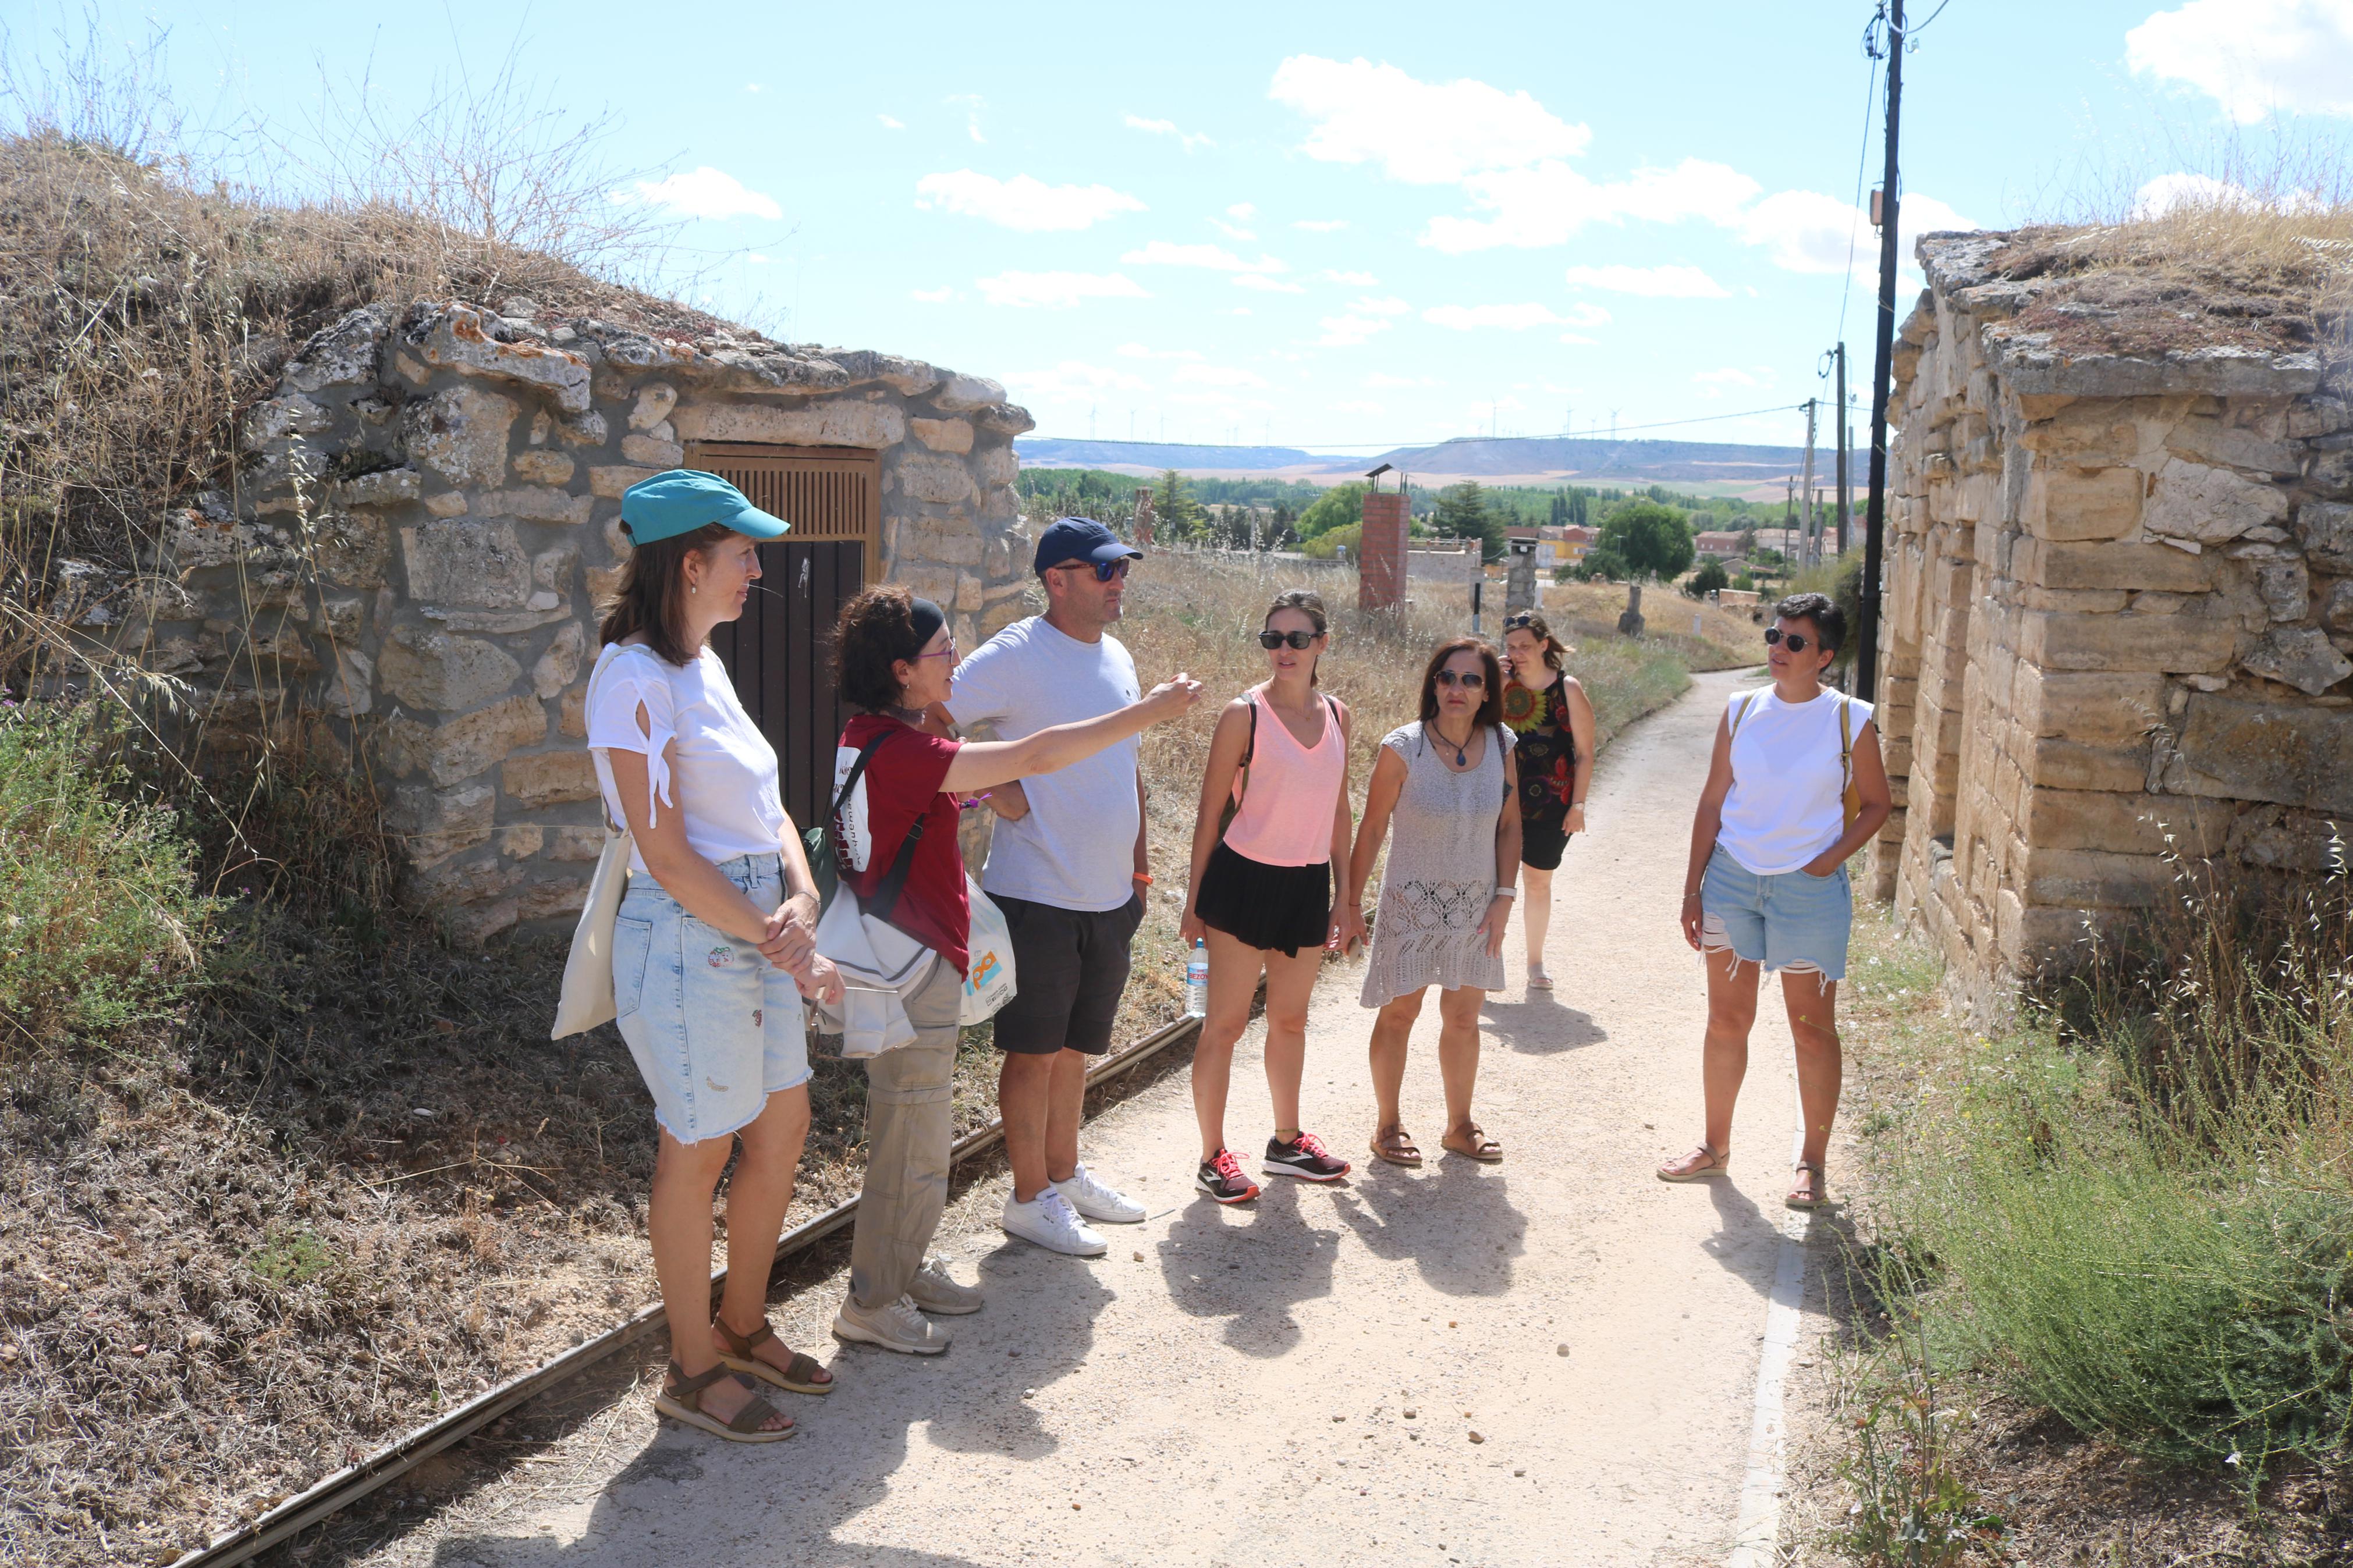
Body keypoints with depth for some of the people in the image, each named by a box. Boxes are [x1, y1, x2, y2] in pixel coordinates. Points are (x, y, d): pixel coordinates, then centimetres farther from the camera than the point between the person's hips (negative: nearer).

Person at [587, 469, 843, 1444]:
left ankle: (744, 1327, 35)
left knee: (783, 1127, 16)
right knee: (700, 1148, 4)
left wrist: (802, 900, -9)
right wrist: (783, 947, -16)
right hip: (689, 938, -9)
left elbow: (764, 807, 10)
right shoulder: (636, 680, -17)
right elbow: (667, 857, -20)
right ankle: (694, 1371, 22)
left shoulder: (704, 667, 11)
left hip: (758, 932, 9)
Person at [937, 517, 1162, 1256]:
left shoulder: (1116, 657, 11)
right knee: (1034, 1050, 4)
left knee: (1076, 1044, 19)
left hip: (1109, 898, 7)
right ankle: (1030, 1196, 17)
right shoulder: (1014, 656, -13)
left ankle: (1065, 1173, 34)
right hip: (1037, 894, -7)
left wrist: (1138, 866, 17)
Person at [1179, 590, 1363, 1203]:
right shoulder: (1245, 714, -10)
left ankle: (1287, 1141, 34)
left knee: (1291, 1019, 18)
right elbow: (1210, 812, -6)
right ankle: (1213, 1157, 12)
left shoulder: (1337, 715, 5)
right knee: (1226, 1023, 1)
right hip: (1246, 878, -5)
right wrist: (1195, 900, -5)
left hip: (1309, 884, 5)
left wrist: (1345, 896, 12)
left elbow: (1338, 810, 13)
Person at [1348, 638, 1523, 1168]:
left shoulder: (1501, 747, -4)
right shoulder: (1403, 748, -14)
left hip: (1475, 906, 3)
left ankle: (1460, 1124, 29)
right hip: (1412, 901, -3)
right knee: (1399, 1014, 5)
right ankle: (1388, 1125, 21)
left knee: (1463, 1018, 13)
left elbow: (1509, 827, 4)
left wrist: (1503, 898, -2)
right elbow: (1372, 828, -9)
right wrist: (1351, 902, -7)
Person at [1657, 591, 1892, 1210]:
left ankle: (1812, 1164, 17)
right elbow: (1713, 801, 7)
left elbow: (1877, 803, 5)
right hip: (1732, 880, 3)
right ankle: (1715, 1147, 25)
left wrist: (1832, 857, -10)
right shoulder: (1741, 711, 3)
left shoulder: (1849, 720, -5)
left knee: (1813, 1028, 4)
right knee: (1726, 1020, 10)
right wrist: (1693, 887, 4)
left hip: (1810, 890, -3)